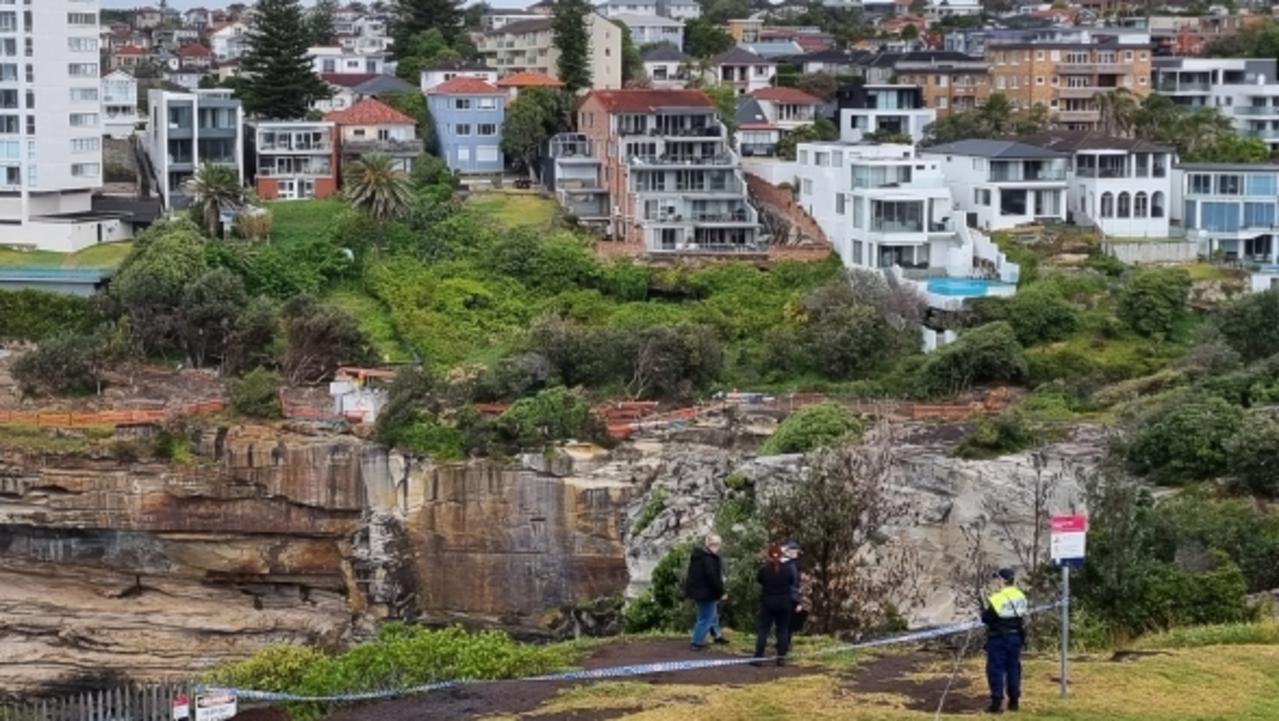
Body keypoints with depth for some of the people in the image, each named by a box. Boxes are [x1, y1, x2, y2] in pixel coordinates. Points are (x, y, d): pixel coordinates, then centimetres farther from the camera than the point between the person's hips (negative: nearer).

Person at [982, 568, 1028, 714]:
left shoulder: (996, 599, -20)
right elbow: (1022, 616, 9)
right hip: (1015, 637, 6)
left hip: (998, 638, -6)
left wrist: (984, 609, 5)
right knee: (1013, 668, 15)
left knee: (996, 669, 0)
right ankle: (1014, 700, 20)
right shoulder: (1021, 596, 1)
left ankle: (997, 702, -2)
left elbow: (986, 618, -14)